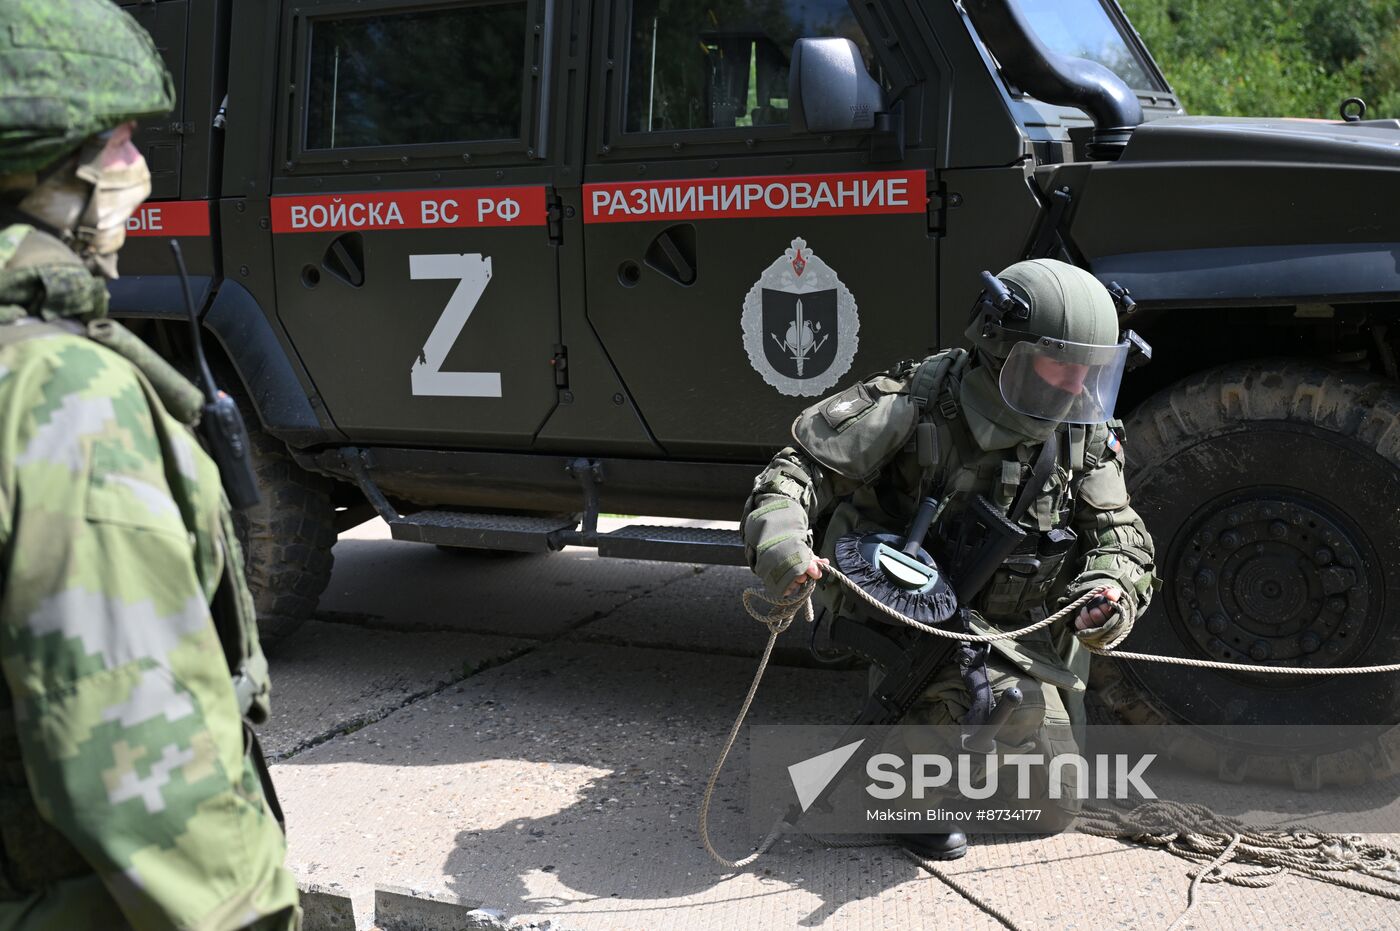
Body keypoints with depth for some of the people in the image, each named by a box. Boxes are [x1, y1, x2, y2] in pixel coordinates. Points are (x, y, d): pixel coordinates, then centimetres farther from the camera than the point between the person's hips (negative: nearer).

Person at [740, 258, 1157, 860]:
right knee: (1016, 705, -34)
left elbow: (1119, 535, 0)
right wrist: (777, 537, -41)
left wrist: (1110, 592, -23)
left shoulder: (1084, 437, -5)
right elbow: (802, 467, -21)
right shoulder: (916, 406, -21)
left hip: (1025, 633, 6)